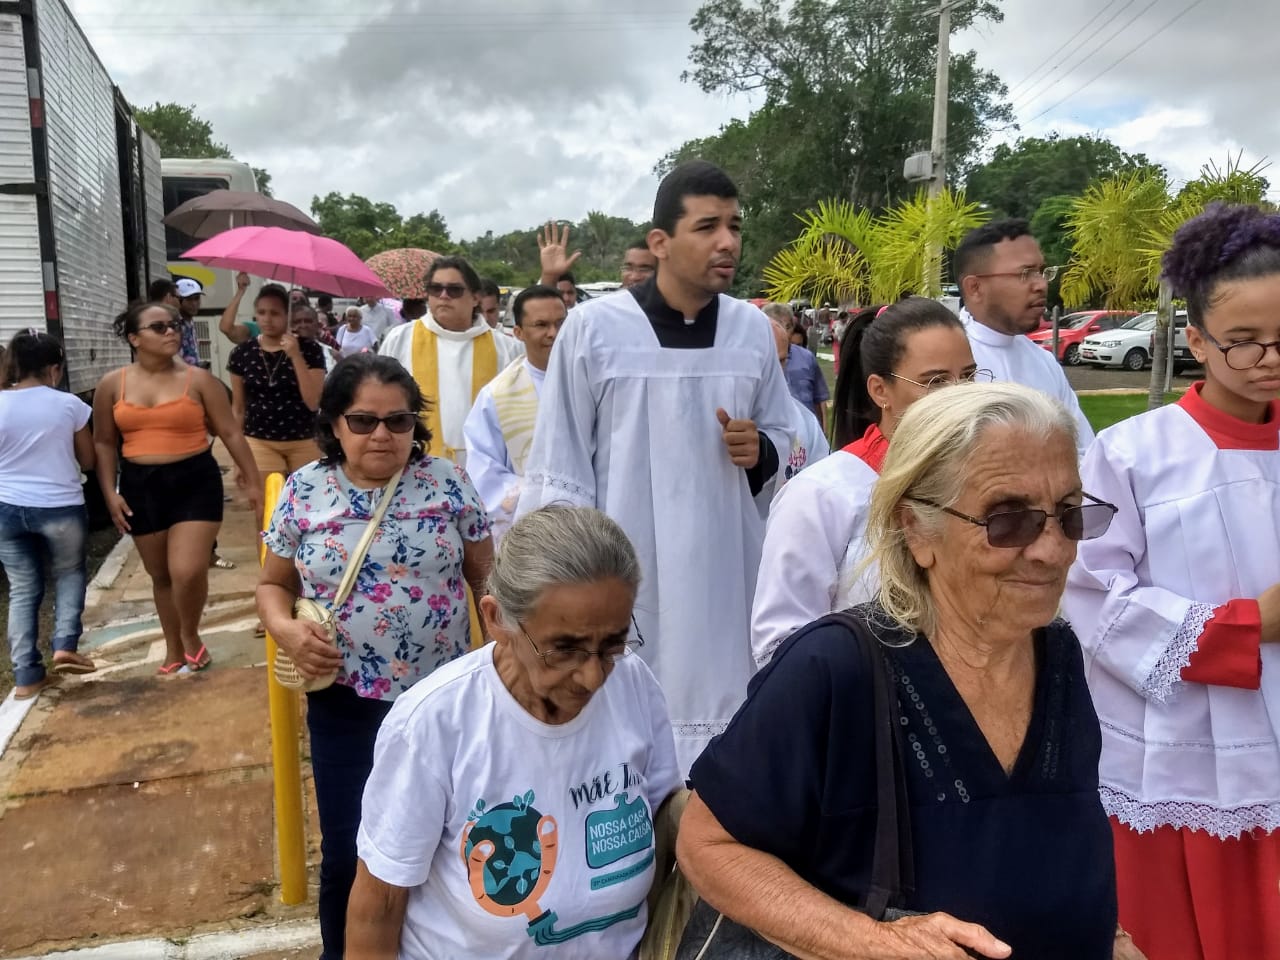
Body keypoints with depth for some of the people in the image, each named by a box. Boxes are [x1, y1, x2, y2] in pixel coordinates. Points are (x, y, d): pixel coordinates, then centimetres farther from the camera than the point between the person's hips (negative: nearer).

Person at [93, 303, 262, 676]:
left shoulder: (198, 379, -3)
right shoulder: (112, 385, 3)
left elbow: (231, 433, 0)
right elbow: (104, 442, 9)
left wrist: (252, 481, 0)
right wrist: (110, 492, 1)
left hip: (195, 481, -2)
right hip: (141, 486, 3)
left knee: (188, 572, -14)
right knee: (161, 575, 13)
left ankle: (191, 636, 15)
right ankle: (174, 649, 31)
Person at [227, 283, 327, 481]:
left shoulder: (310, 349, -4)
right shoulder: (242, 354, 2)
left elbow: (313, 402, -12)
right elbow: (238, 408, 10)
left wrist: (296, 356, -17)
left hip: (304, 444, -1)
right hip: (259, 444, 1)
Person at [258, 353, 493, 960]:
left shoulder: (448, 483, -5)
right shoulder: (303, 492, -3)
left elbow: (485, 575, 2)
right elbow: (272, 585, 7)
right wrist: (287, 630, -14)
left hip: (442, 696, 0)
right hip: (345, 705, 0)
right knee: (347, 854, 10)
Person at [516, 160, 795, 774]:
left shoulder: (754, 331, 3)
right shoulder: (592, 328, -8)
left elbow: (781, 431, 18)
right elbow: (558, 471, -3)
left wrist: (762, 453, -6)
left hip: (724, 572, 3)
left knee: (719, 700, 9)